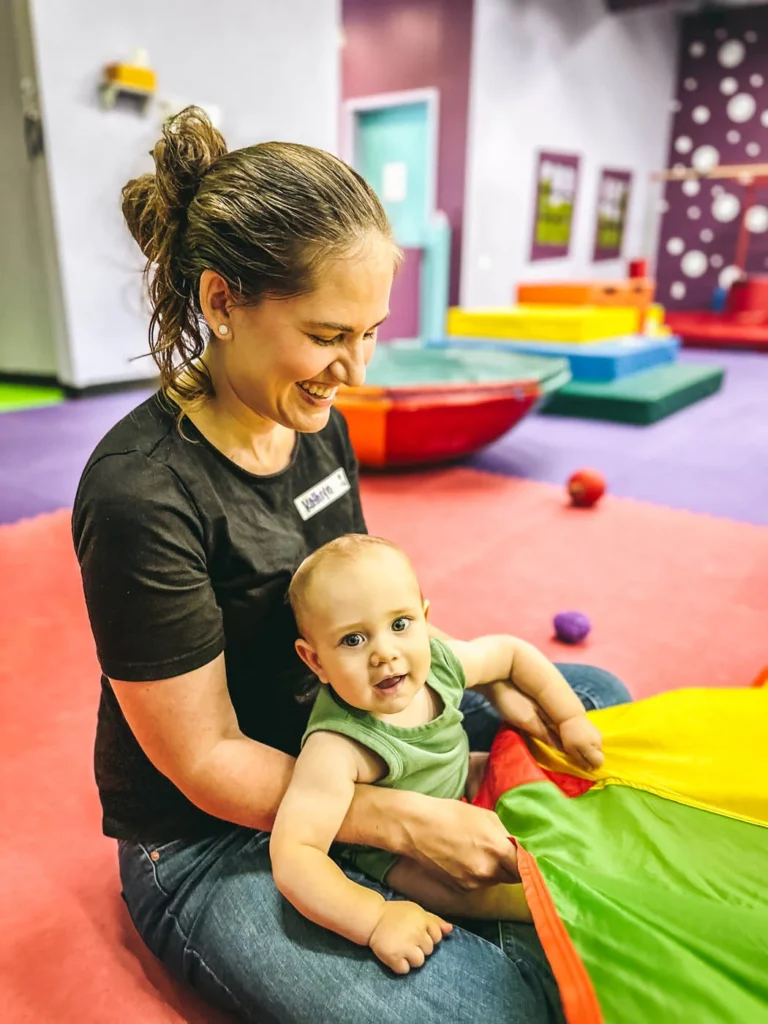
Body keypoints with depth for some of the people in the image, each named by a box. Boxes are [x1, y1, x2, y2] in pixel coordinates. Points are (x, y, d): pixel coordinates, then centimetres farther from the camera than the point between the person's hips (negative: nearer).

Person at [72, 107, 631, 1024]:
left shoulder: (315, 421, -5)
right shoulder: (140, 492, -28)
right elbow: (207, 761, -21)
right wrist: (412, 824, -23)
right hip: (209, 839, -7)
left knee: (598, 697, 9)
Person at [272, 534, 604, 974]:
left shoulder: (439, 660, -22)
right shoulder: (337, 749, -40)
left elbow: (513, 652, -4)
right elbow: (293, 854, -43)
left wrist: (570, 719, 0)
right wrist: (376, 918, -48)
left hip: (460, 780, 6)